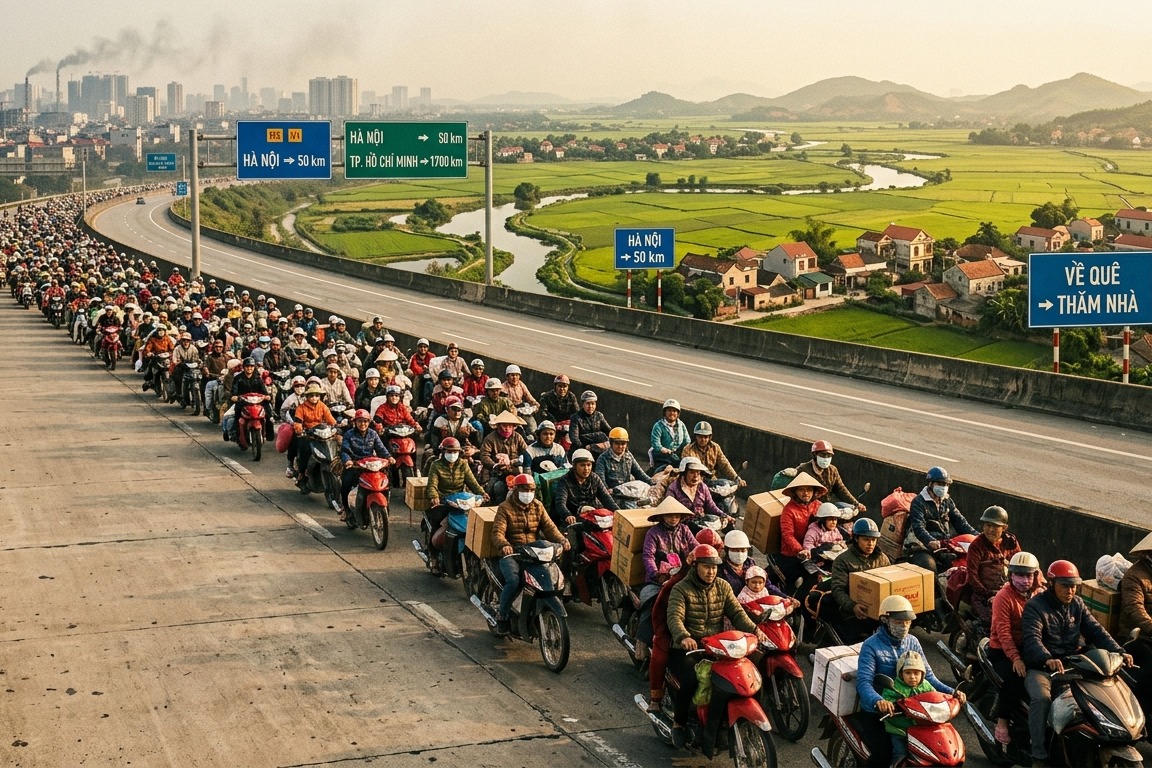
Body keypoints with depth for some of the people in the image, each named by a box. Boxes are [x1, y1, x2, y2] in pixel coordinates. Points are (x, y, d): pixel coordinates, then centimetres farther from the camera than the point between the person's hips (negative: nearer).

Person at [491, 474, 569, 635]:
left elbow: (549, 526, 5)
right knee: (513, 581, -31)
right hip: (511, 554, -4)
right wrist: (504, 545, -35)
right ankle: (502, 616, -9)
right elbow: (498, 532, -13)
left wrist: (561, 540, -15)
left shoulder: (537, 506, 14)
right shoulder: (505, 508, 0)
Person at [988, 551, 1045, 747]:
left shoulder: (1039, 594, 9)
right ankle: (1001, 722, -18)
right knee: (1015, 678, -32)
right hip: (1002, 650, -6)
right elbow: (1003, 632, -18)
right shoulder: (1004, 597, -10)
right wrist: (1015, 658, -29)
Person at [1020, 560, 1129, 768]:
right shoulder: (1035, 606, -6)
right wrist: (1047, 659, -42)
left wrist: (1118, 652, -13)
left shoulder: (1077, 605, 14)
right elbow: (1032, 638, -22)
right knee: (1041, 698, -32)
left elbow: (1095, 631, 5)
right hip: (1040, 667, -6)